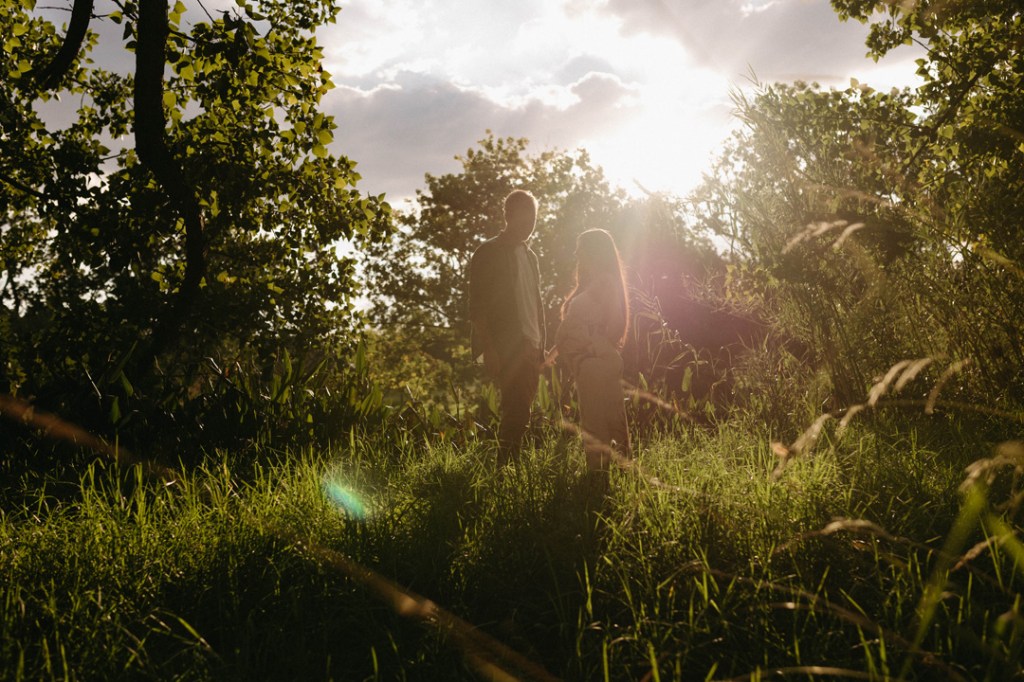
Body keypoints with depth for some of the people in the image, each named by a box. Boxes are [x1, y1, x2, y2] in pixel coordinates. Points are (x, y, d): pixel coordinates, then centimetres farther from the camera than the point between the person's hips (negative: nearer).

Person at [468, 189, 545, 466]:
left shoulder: (529, 255, 20)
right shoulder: (488, 253, -3)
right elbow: (477, 307, -9)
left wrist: (541, 344, 15)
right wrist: (489, 349, -16)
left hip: (530, 348, 7)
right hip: (506, 347, -7)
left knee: (519, 412, 6)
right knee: (516, 412, -14)